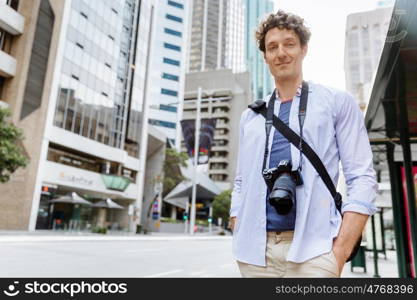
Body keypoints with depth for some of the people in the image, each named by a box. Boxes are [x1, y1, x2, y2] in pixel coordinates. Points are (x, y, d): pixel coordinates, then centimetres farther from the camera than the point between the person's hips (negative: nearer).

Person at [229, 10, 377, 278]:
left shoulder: (338, 102, 5)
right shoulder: (251, 116, 13)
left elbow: (362, 178, -2)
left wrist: (340, 253, -11)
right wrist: (239, 239, 4)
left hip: (311, 249, -3)